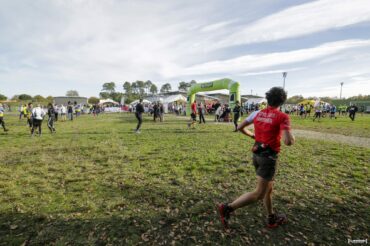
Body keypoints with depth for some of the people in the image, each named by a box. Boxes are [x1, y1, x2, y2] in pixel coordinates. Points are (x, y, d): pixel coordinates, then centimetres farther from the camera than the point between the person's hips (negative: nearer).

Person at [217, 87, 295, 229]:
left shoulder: (257, 113, 3)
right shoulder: (283, 117, -13)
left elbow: (240, 127, 6)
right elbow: (288, 142, -22)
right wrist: (291, 136, 2)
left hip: (257, 154, 7)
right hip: (269, 157, -7)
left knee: (268, 187, 23)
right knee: (259, 194, 1)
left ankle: (272, 219, 38)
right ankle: (227, 208, -5)